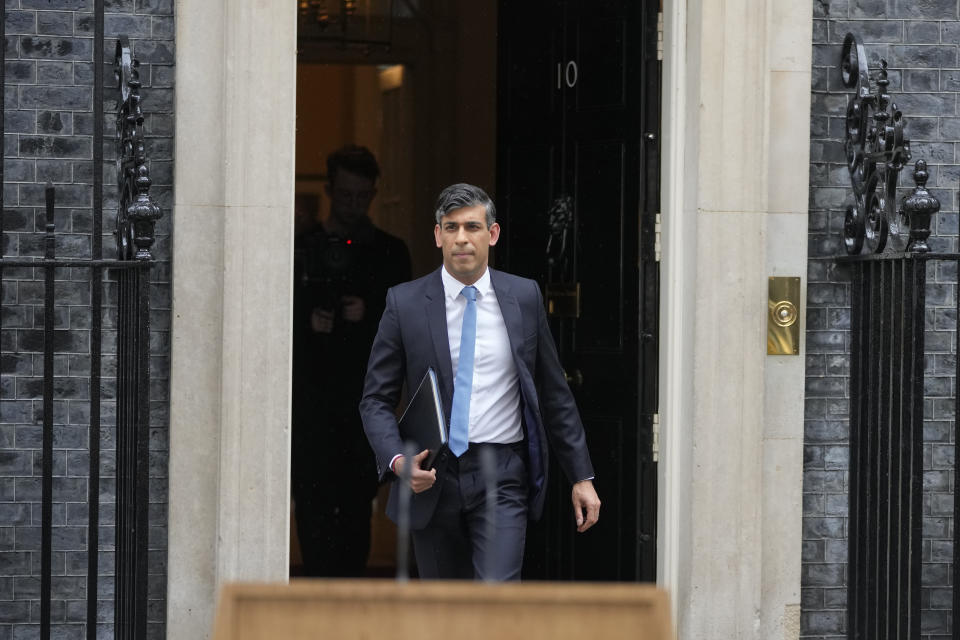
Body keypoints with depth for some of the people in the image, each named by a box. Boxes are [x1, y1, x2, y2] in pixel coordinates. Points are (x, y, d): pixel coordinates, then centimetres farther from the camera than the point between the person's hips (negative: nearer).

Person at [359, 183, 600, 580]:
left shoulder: (524, 297, 5)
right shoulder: (405, 303, 1)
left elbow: (555, 395, 10)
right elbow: (376, 400, 2)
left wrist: (581, 476, 9)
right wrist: (397, 460, -16)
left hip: (502, 477, -1)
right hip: (432, 479, 1)